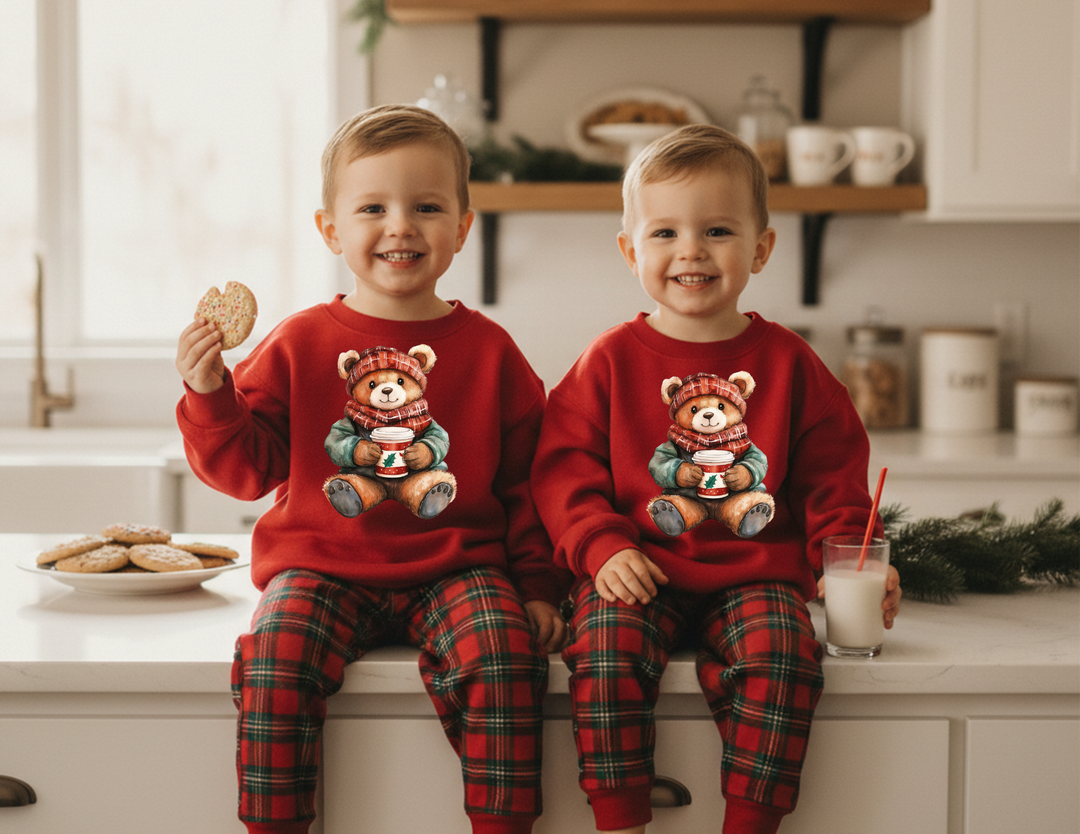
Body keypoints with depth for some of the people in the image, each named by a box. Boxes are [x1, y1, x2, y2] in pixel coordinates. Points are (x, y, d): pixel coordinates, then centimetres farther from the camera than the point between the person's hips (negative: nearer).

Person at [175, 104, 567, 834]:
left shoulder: (488, 351, 6)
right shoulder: (300, 345, 4)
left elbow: (526, 480, 11)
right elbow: (247, 468, 3)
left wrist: (537, 585, 5)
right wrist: (210, 396, -13)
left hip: (454, 570, 0)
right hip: (322, 567, 0)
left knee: (505, 649, -28)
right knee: (275, 653, -28)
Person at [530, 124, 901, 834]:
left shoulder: (787, 362, 8)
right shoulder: (611, 361, 5)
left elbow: (833, 476, 12)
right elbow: (564, 467, 3)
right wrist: (602, 547, -13)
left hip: (755, 572, 1)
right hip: (640, 571, 0)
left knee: (783, 651, -28)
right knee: (606, 644, -29)